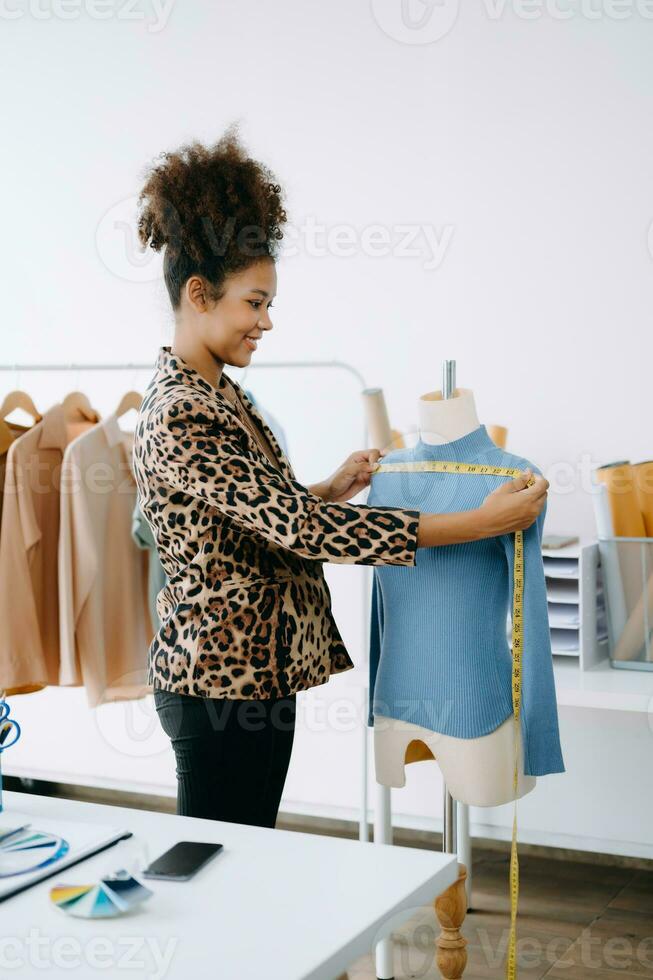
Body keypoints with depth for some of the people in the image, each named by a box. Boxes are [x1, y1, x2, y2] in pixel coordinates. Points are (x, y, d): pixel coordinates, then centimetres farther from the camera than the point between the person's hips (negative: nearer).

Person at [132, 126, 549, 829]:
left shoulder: (217, 394, 10)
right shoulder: (179, 415, -22)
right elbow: (298, 528, -27)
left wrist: (331, 490, 10)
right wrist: (482, 522, -26)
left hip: (257, 670, 10)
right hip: (221, 679, -10)